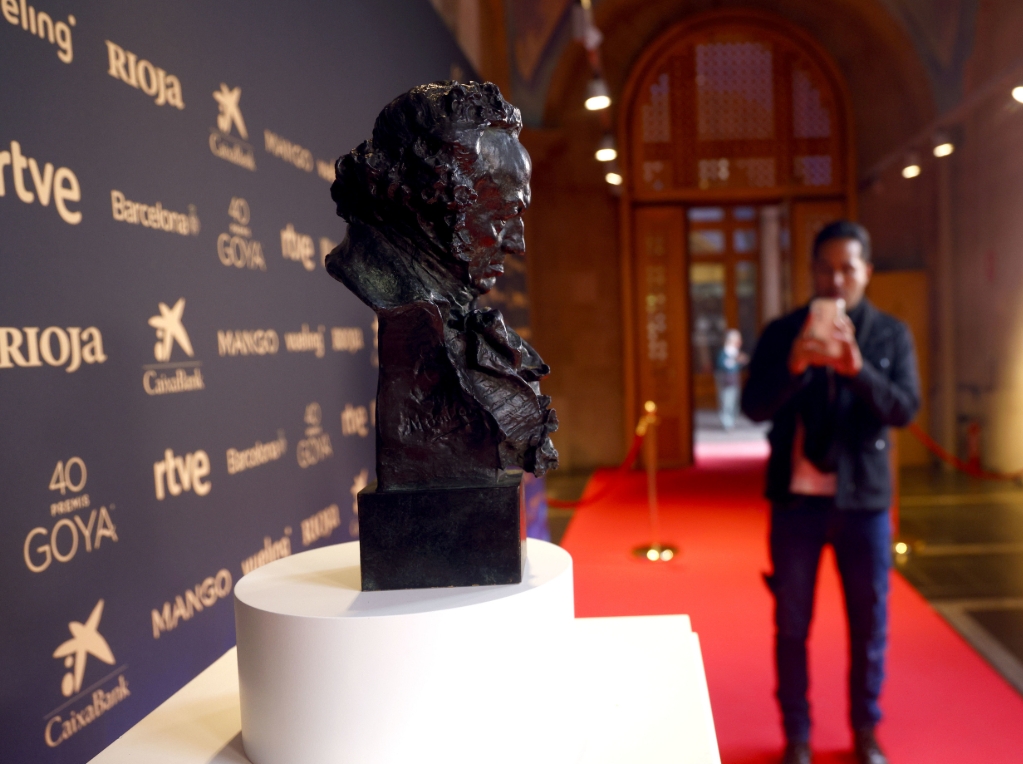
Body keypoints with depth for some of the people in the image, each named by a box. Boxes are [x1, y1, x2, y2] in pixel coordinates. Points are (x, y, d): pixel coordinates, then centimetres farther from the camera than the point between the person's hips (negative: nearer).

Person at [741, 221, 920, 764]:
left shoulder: (891, 335, 2)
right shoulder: (782, 332, 0)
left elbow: (905, 409, -9)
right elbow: (753, 407, -9)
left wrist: (858, 369, -27)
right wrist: (794, 365, -26)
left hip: (864, 498, 1)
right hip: (796, 497, 0)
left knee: (869, 621, 10)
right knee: (791, 623, 7)